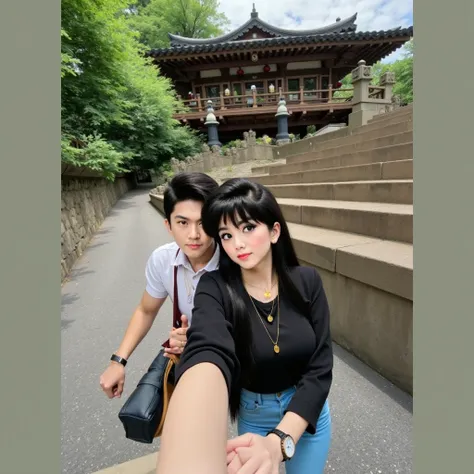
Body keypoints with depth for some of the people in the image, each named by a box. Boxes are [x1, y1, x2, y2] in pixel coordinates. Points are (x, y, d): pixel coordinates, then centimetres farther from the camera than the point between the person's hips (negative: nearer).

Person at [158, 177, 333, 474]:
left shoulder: (306, 281, -19)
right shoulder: (215, 290, -26)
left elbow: (320, 367, -19)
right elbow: (208, 355, -46)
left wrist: (279, 441, -34)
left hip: (309, 410, 2)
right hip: (253, 415, -1)